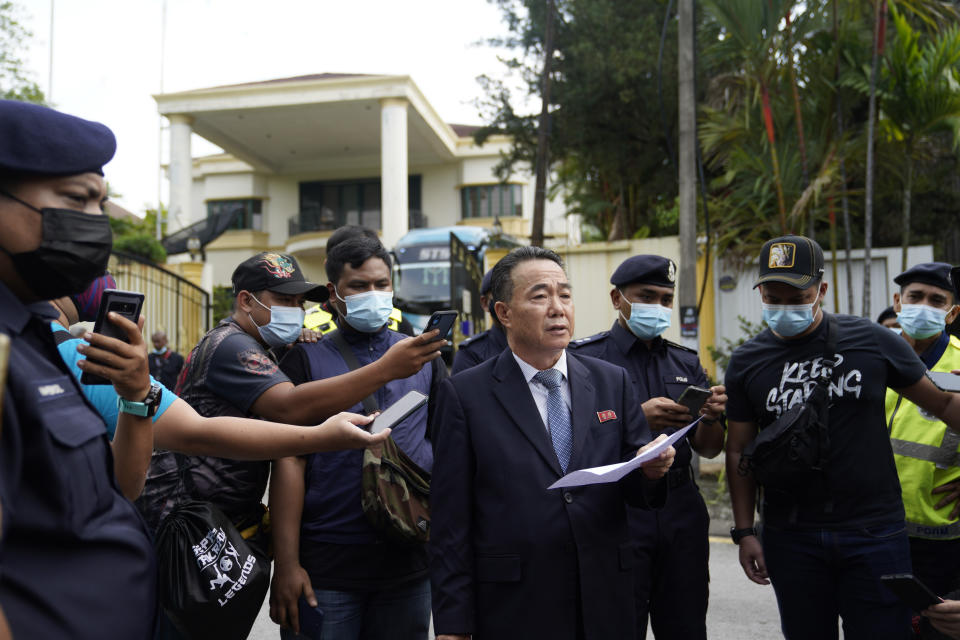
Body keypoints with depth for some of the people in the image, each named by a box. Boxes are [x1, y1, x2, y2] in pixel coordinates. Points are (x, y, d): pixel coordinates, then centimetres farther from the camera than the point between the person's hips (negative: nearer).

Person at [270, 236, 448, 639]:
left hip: (409, 566, 3)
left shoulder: (424, 358, 8)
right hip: (324, 570, -2)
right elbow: (289, 463, -5)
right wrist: (287, 564, -10)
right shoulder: (305, 360, 0)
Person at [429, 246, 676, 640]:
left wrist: (651, 469, -17)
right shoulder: (464, 393, -6)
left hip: (607, 607, 3)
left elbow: (635, 490, 6)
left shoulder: (613, 382, 4)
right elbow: (450, 519, -7)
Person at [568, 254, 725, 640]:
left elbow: (708, 450, 12)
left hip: (682, 509, 5)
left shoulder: (686, 362, 12)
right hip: (616, 510, -4)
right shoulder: (586, 358, -4)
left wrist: (711, 417, -9)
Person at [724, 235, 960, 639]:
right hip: (790, 537, 1)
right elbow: (739, 453, 3)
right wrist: (744, 532, 0)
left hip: (874, 531, -1)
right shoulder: (747, 362, 0)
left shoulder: (871, 341, -3)